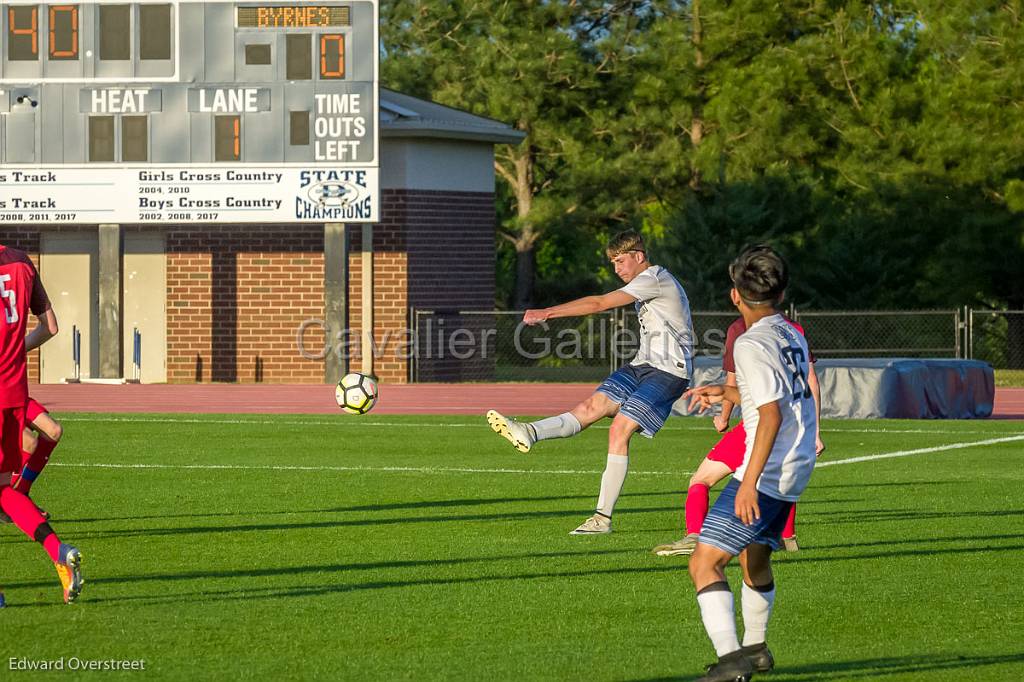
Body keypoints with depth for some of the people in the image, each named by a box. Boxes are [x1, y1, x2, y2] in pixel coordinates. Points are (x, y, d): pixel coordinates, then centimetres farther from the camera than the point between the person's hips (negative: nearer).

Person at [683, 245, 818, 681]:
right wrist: (725, 393, 37)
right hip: (795, 472, 9)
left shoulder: (752, 344, -15)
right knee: (755, 558, 29)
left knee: (704, 563, -13)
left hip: (766, 475, -9)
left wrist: (749, 482, -26)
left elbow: (771, 415, -24)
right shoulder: (793, 336, 11)